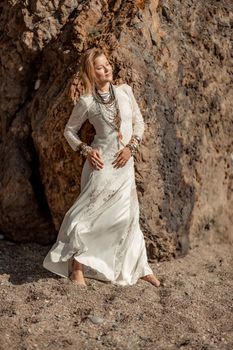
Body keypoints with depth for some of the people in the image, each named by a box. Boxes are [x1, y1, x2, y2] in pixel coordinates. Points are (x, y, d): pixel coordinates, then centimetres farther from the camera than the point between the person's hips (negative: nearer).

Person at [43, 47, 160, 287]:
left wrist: (131, 146, -3)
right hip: (101, 163, -4)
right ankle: (77, 266, 13)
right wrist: (85, 150, -7)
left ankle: (140, 268, 22)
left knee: (128, 215, 11)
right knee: (89, 212, -3)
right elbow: (70, 130, 7)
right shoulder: (86, 102, -4)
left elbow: (139, 121, 11)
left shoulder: (125, 91, 5)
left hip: (124, 163, 4)